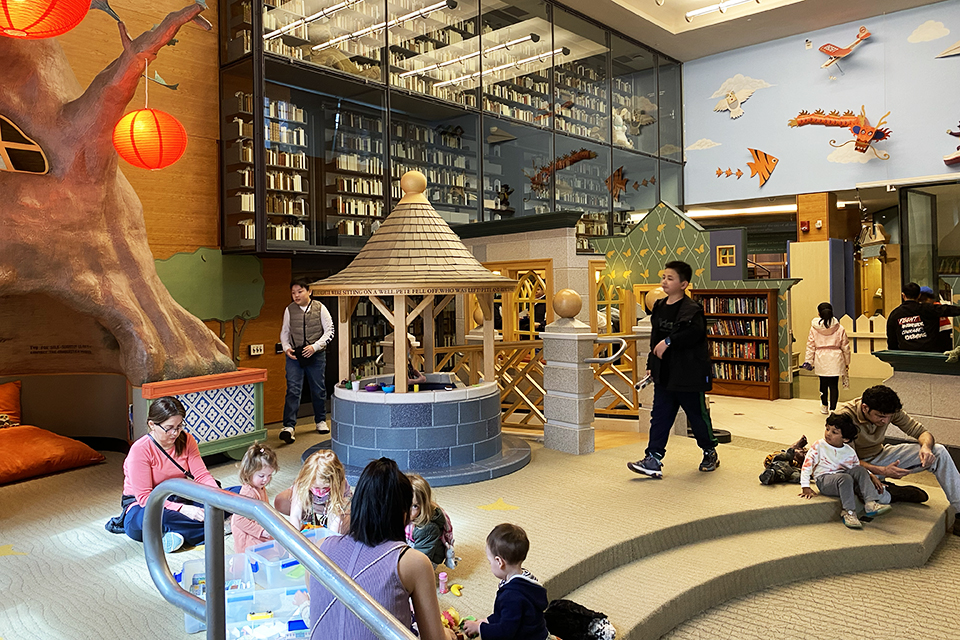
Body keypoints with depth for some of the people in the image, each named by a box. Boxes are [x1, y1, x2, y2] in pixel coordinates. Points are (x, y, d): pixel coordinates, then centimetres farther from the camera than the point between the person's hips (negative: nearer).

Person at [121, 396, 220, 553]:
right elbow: (145, 497, -22)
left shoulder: (185, 440, -4)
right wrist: (182, 509, -33)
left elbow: (202, 475, -8)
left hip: (178, 501, 5)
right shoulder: (140, 450, -19)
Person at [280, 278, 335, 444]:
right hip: (294, 356, 0)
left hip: (316, 355, 0)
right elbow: (285, 332, 13)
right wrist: (287, 348, -4)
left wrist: (315, 346, -13)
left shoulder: (320, 308, -2)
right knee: (293, 390, -9)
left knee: (318, 390, 11)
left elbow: (329, 331, -1)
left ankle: (321, 421, 30)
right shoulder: (289, 310, 3)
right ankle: (289, 426, -12)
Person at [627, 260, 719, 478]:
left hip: (688, 374, -7)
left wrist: (668, 342, -28)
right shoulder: (659, 307, 11)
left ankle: (710, 452, 31)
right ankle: (654, 459, 5)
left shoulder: (691, 309, -13)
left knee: (698, 415, 9)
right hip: (664, 374, 7)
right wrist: (651, 365, 16)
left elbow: (694, 332, -32)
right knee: (660, 415, 4)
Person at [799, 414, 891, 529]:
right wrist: (805, 487, -13)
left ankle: (871, 503, -26)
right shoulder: (818, 446, -4)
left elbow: (858, 468, 21)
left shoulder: (850, 452, 7)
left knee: (860, 470, -18)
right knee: (845, 478, -32)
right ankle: (848, 512, -31)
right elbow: (807, 465, -7)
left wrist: (872, 476, 1)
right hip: (824, 480, -4)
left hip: (843, 477, 5)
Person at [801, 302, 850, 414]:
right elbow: (845, 347, 6)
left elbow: (810, 346, 0)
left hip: (821, 360, 1)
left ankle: (824, 406, 30)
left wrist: (808, 361, 7)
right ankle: (832, 408, -1)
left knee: (823, 383, 15)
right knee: (834, 384, 1)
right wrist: (847, 362, 15)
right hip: (835, 360, -1)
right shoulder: (839, 329, 1)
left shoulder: (814, 329, -2)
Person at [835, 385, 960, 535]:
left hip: (881, 457, 5)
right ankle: (891, 494, -9)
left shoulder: (890, 411, -13)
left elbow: (922, 432, -4)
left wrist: (926, 447, -29)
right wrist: (883, 471, -37)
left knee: (938, 451, -10)